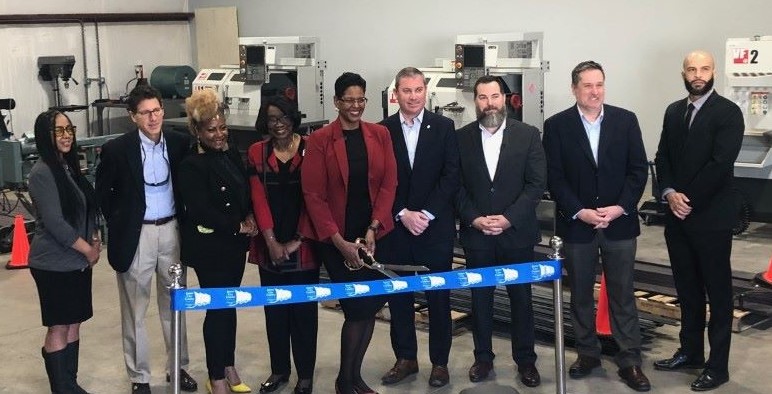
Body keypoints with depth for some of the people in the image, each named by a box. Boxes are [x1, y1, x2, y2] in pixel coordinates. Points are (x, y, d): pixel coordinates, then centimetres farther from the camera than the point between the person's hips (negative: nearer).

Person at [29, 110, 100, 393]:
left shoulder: (70, 167, 9)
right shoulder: (42, 173, -15)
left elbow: (87, 208, 17)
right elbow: (54, 222, -20)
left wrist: (94, 240, 2)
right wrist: (88, 250, -12)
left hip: (78, 261, 8)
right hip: (54, 264, -8)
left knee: (73, 325, 13)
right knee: (58, 328, 2)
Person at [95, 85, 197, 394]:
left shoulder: (180, 143, -2)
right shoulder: (117, 149, -10)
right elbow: (103, 193, 2)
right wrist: (118, 224, 0)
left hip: (171, 230, 3)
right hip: (135, 235, -3)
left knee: (175, 304, 14)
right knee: (135, 309, 6)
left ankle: (177, 367, 29)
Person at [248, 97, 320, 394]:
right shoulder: (257, 153, 2)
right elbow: (259, 199, -3)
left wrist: (297, 241, -10)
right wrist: (272, 242, -12)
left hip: (304, 246, -2)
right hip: (270, 246, 2)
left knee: (304, 310, 5)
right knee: (274, 309, 11)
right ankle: (279, 369, 26)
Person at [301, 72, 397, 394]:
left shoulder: (380, 135, 3)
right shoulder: (320, 139, -7)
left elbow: (388, 184, 0)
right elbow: (313, 194, -10)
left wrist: (372, 229, -10)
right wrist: (338, 241, -14)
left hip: (373, 234, 4)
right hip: (335, 238, -4)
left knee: (371, 304, 6)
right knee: (357, 306, -4)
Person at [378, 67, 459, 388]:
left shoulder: (443, 127, 2)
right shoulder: (382, 130, 3)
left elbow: (451, 176, -4)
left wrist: (427, 214, -12)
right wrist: (403, 214, -11)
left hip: (435, 227, -1)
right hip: (395, 227, 1)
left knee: (438, 297, 5)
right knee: (398, 296, 8)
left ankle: (439, 362, 17)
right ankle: (406, 358, 21)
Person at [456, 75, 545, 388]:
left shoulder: (528, 134, -1)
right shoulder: (461, 137, 3)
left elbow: (537, 183, -6)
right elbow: (456, 186, 1)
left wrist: (509, 218, -15)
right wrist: (474, 219, -12)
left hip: (517, 232, -1)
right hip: (476, 233, 1)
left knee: (521, 297, 7)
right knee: (480, 298, 9)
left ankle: (525, 360, 19)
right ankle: (483, 357, 22)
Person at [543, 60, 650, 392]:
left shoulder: (626, 120, 1)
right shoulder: (556, 125, -2)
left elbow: (638, 169, 0)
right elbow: (554, 177, -5)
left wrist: (620, 207, -11)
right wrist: (580, 212, -14)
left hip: (620, 222, 0)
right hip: (577, 223, 0)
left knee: (623, 294, 5)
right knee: (580, 294, 11)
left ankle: (629, 361, 12)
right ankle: (587, 352, 25)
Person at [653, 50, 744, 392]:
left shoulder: (728, 112, -9)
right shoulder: (673, 111, 11)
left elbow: (721, 163, -17)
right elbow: (662, 157, 9)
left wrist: (689, 200, -14)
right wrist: (670, 193, -7)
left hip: (711, 217, -6)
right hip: (677, 216, 6)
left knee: (718, 292, 3)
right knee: (687, 289, 15)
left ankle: (717, 366, 10)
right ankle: (690, 352, 27)